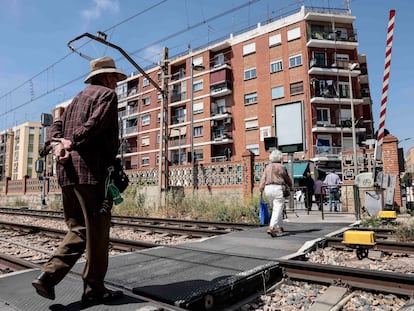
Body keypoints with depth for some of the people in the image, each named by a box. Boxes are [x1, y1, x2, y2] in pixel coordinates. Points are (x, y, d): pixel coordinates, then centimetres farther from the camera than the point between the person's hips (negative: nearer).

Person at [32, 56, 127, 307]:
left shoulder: (77, 99, 27)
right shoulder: (107, 94, 2)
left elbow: (56, 126, 16)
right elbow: (96, 124, -15)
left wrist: (55, 145, -1)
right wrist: (72, 142, -8)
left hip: (68, 171, 8)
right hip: (91, 170, -8)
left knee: (79, 229, 15)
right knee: (97, 231, 1)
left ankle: (48, 276, 5)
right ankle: (94, 290, 10)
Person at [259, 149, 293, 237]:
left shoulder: (267, 167, 12)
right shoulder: (282, 167, 1)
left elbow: (263, 179, 3)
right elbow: (287, 179, 12)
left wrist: (261, 190, 0)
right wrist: (291, 187, 29)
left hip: (268, 188, 5)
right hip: (278, 188, -5)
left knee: (275, 209, 21)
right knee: (278, 210, -7)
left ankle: (280, 227, 31)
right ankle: (271, 228, -23)